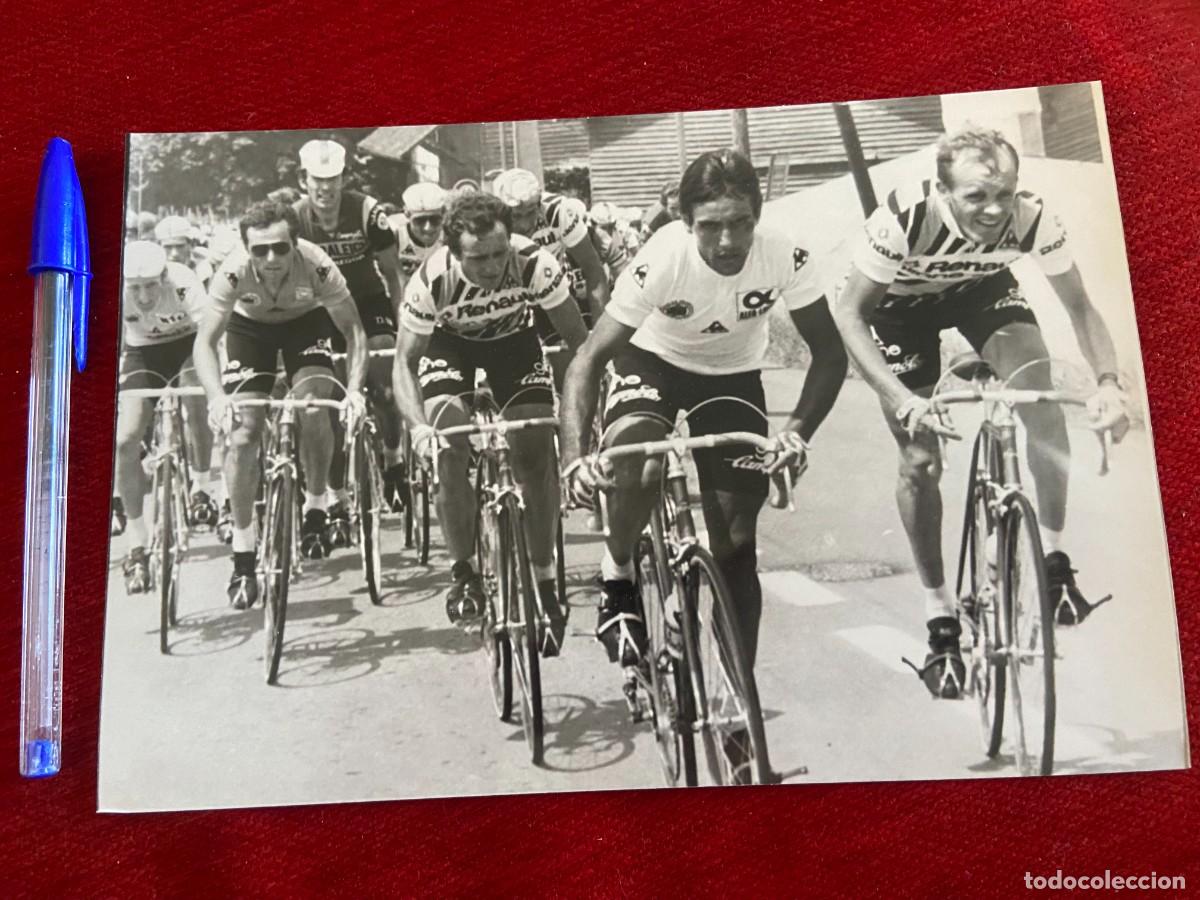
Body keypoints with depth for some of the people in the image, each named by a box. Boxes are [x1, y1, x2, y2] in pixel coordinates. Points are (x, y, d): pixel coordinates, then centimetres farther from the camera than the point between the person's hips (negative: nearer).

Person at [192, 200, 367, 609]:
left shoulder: (317, 265, -34)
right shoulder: (233, 272, -33)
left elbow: (354, 331, -27)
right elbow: (204, 342, -30)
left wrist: (353, 388, -42)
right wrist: (217, 398, -47)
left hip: (306, 320, 0)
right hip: (250, 326, 0)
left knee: (313, 410, -26)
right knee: (242, 434, -11)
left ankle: (315, 506, 1)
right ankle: (243, 556, 0)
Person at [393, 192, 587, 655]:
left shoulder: (534, 264, -32)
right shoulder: (431, 281, -32)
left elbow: (577, 338, -22)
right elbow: (404, 362, -23)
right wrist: (419, 426, -40)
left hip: (513, 341, 1)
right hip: (451, 344, 0)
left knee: (537, 451, -14)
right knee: (450, 447, -23)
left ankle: (544, 581, 2)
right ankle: (464, 571, -3)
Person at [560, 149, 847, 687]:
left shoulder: (785, 258, -27)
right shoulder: (662, 262, -33)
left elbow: (830, 354, -19)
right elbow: (589, 360, -30)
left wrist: (797, 431, -36)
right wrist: (575, 458, -43)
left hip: (733, 375, 2)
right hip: (654, 360, -2)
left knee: (736, 541, -2)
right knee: (636, 464, -37)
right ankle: (617, 581, -6)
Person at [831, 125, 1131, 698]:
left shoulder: (1033, 219, -29)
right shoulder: (903, 220, -38)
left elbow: (1079, 306, -16)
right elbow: (849, 313, -31)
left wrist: (1108, 382, -32)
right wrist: (903, 400, -43)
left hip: (982, 288, 3)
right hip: (902, 306, -2)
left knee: (1043, 409, -21)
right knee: (920, 461, -9)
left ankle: (1052, 559, 2)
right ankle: (940, 620, 6)